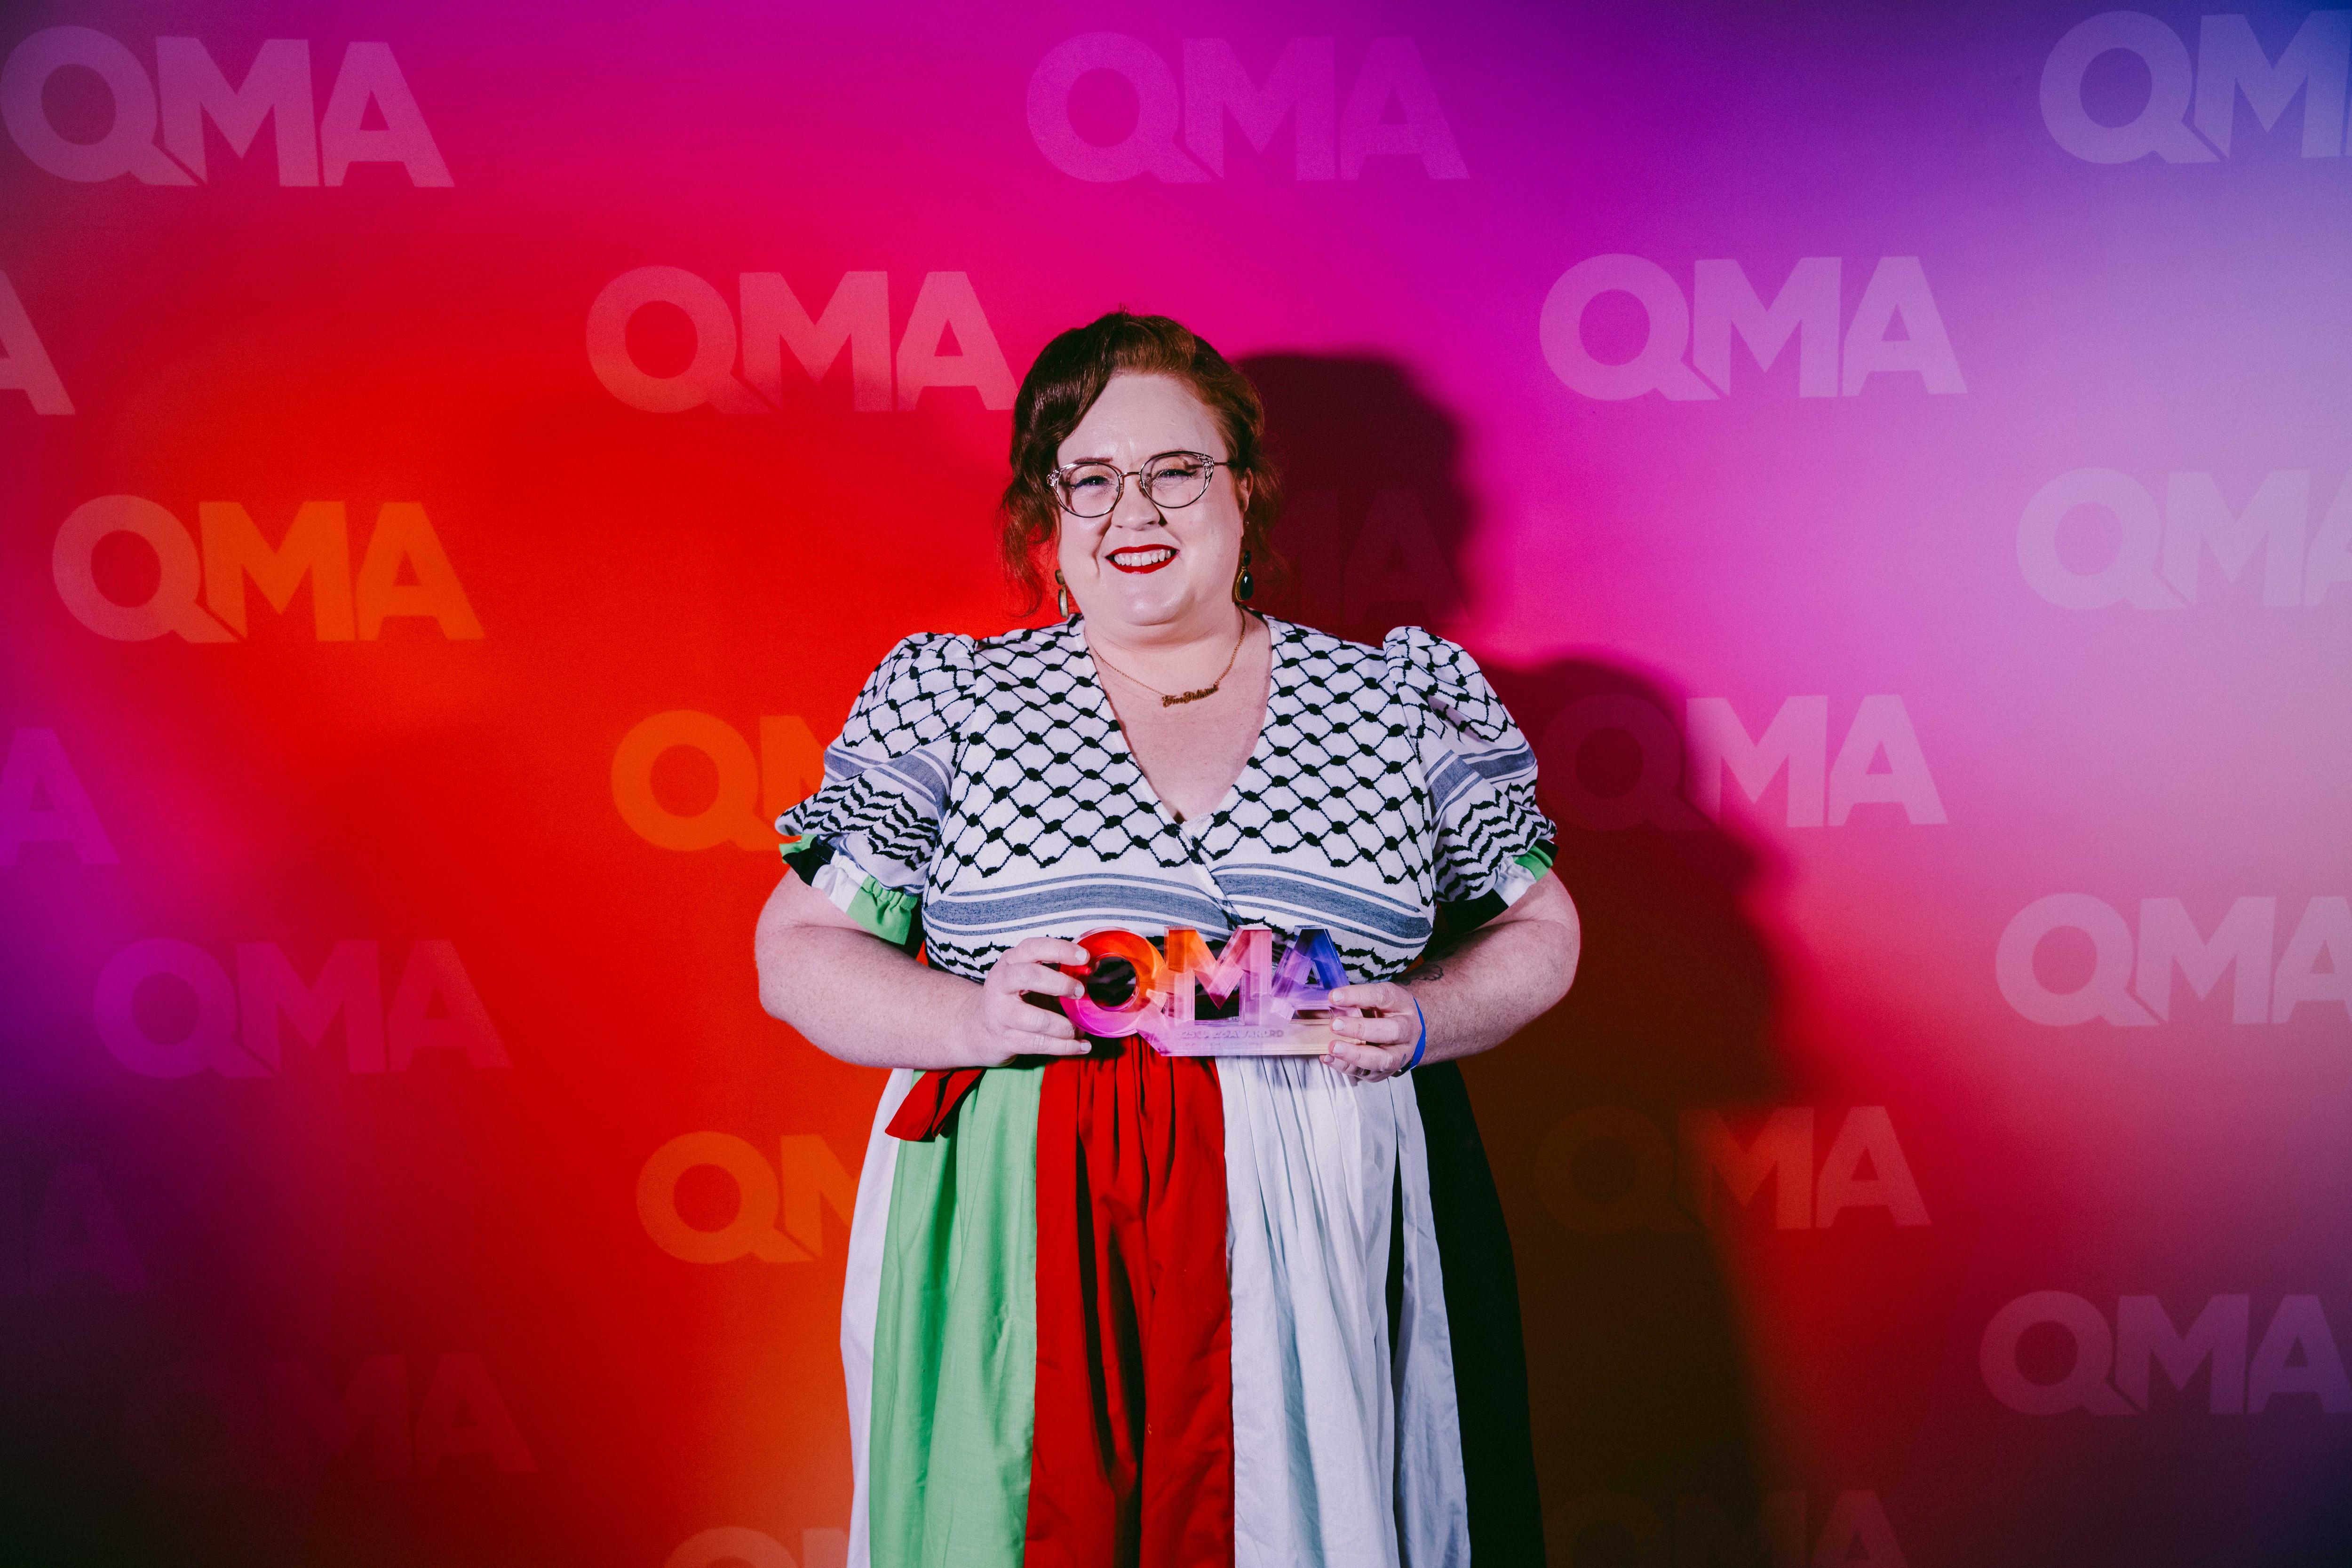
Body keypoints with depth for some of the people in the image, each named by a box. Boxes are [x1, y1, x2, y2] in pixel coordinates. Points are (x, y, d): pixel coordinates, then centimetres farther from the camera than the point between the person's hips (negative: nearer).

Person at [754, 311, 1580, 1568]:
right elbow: (799, 949, 6)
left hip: (1309, 1258, 1)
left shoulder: (1398, 704, 8)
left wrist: (1422, 1021, -7)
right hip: (1024, 1263, 0)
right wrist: (969, 1018, -13)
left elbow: (1537, 930, 13)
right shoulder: (951, 701, 6)